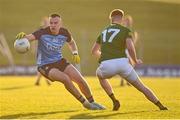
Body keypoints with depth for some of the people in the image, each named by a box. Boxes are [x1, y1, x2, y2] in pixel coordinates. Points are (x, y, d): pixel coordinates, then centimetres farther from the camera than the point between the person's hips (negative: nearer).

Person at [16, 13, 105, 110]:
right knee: (66, 79, -27)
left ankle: (92, 102, 21)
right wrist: (23, 36, -58)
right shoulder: (43, 33, -20)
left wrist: (75, 53, 1)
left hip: (60, 61, 5)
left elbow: (71, 42, 17)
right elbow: (29, 37, -36)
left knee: (80, 80, -4)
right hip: (45, 65, -5)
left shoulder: (64, 33, -5)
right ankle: (84, 102, -11)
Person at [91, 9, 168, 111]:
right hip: (122, 63, -2)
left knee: (100, 74, 38)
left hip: (106, 65, 2)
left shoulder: (104, 32, 23)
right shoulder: (126, 30, 9)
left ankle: (114, 101, 23)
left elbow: (94, 51, 35)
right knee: (141, 87, 16)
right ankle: (161, 106, 7)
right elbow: (130, 48, -9)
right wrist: (136, 61, 10)